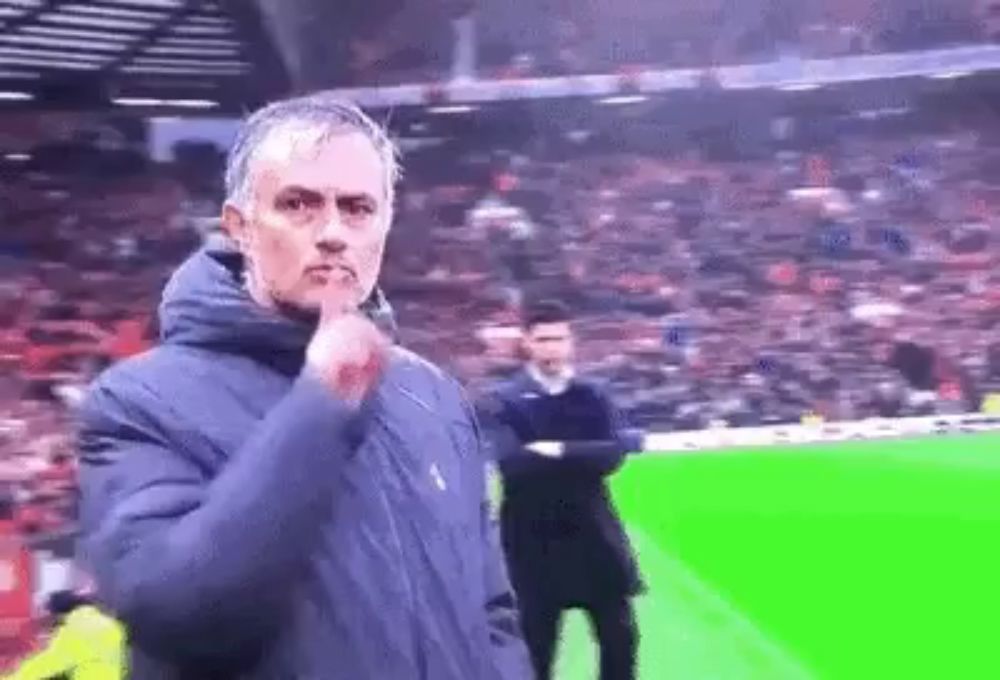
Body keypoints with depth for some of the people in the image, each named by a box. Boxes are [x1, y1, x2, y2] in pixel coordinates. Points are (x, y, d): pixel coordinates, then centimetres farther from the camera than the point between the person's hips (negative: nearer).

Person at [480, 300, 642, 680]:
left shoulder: (593, 395, 3)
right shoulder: (503, 401, -6)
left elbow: (613, 453, -10)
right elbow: (510, 462, -21)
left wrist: (558, 451, -19)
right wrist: (582, 457, -18)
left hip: (592, 533, 3)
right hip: (534, 541, -3)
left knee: (620, 639, 10)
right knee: (535, 649, 6)